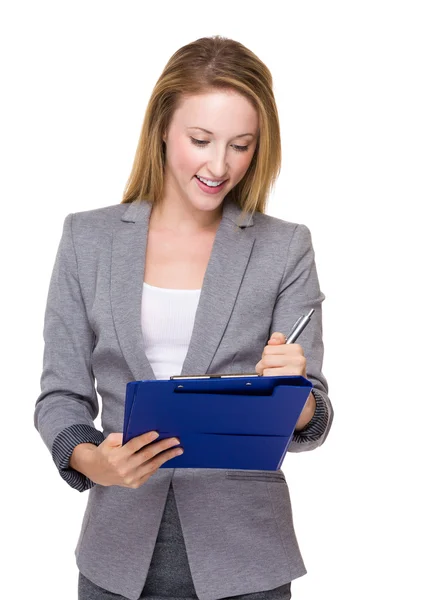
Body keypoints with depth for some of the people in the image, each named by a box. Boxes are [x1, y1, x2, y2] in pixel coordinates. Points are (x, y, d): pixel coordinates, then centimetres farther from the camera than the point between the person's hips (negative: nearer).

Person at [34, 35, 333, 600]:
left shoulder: (286, 248, -2)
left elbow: (310, 419, -3)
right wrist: (91, 460, -18)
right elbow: (61, 394, 2)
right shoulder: (87, 237, 1)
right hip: (120, 550, 1)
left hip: (244, 554, -1)